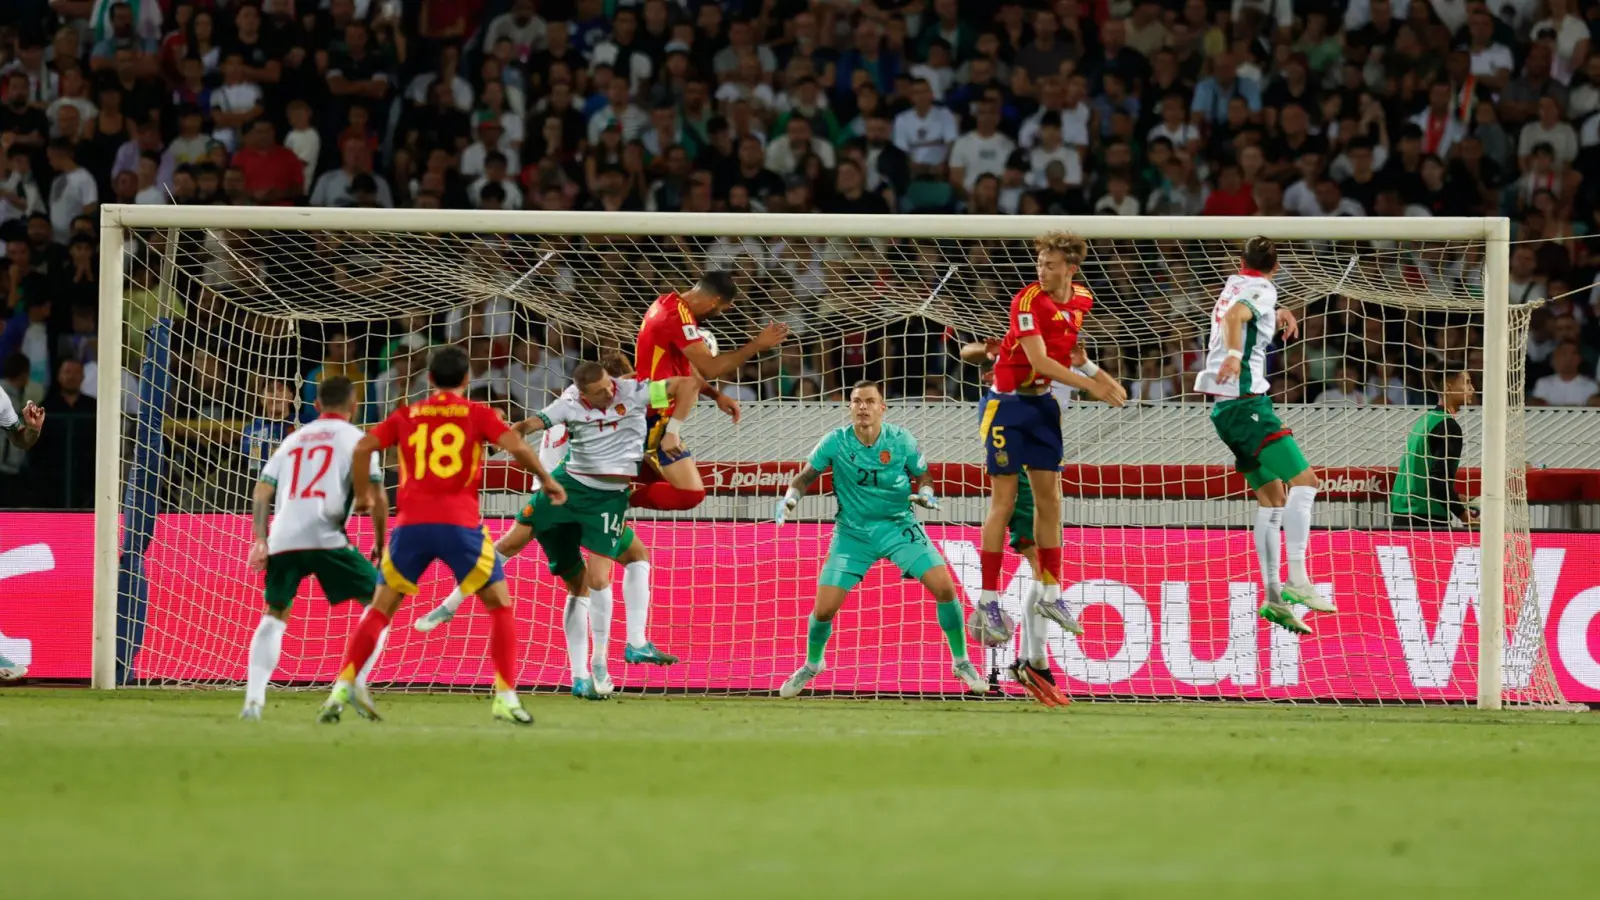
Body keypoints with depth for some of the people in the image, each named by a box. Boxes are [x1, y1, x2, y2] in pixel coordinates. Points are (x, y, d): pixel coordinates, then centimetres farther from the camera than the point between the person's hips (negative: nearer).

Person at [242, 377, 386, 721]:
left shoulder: (293, 439, 25)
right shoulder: (354, 438, 10)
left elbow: (261, 492, 18)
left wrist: (261, 540, 20)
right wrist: (380, 545, 11)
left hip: (282, 538, 4)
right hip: (325, 536, -4)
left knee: (274, 615, 20)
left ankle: (254, 697, 6)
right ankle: (356, 683, -9)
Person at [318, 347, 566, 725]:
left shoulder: (406, 416, 14)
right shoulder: (478, 414, 7)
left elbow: (363, 447, 4)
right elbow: (516, 446, -6)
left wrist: (363, 493, 17)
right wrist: (547, 480, 8)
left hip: (412, 524, 2)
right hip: (460, 523, -2)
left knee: (380, 608, 12)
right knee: (500, 605, 12)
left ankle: (343, 687, -1)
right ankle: (505, 697, 2)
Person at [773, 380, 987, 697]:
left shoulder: (901, 441, -10)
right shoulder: (835, 442, -11)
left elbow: (924, 476, 4)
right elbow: (805, 476, -2)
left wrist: (926, 494, -18)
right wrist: (790, 498, -22)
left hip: (898, 525, 0)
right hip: (852, 531, 0)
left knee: (944, 587, -16)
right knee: (824, 609, -6)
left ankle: (961, 662, 4)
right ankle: (812, 665, 26)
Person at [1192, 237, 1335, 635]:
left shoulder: (1233, 285, 19)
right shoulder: (1262, 289, -6)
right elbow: (1233, 316, -28)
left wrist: (1276, 314, 35)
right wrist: (1234, 354, -43)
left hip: (1224, 407, 9)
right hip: (1246, 401, -9)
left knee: (1273, 495, 12)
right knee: (1303, 480, -15)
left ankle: (1273, 596, 7)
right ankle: (1297, 580, -26)